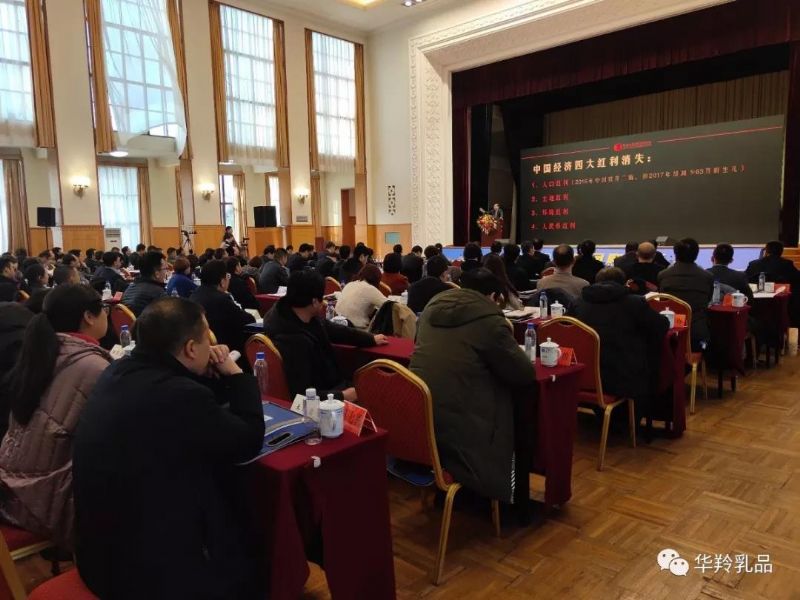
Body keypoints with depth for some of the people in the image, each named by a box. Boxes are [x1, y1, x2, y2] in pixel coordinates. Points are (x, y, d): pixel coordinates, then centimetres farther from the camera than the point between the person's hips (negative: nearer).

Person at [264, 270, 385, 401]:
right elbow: (302, 394, -31)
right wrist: (342, 396, -23)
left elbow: (332, 330, 9)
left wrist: (371, 339, 19)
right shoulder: (294, 341, -35)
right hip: (320, 401, -8)